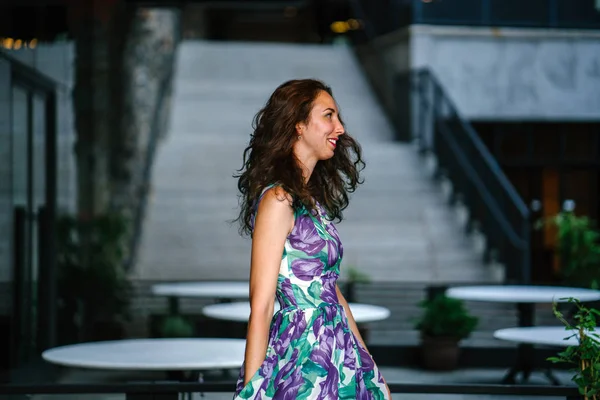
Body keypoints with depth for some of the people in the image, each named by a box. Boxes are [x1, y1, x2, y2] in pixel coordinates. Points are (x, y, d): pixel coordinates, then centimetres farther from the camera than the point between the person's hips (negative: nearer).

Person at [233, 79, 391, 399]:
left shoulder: (313, 199, 12)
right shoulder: (278, 200, -14)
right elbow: (261, 305, -16)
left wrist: (370, 369, 15)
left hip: (337, 358, 8)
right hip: (301, 360, -8)